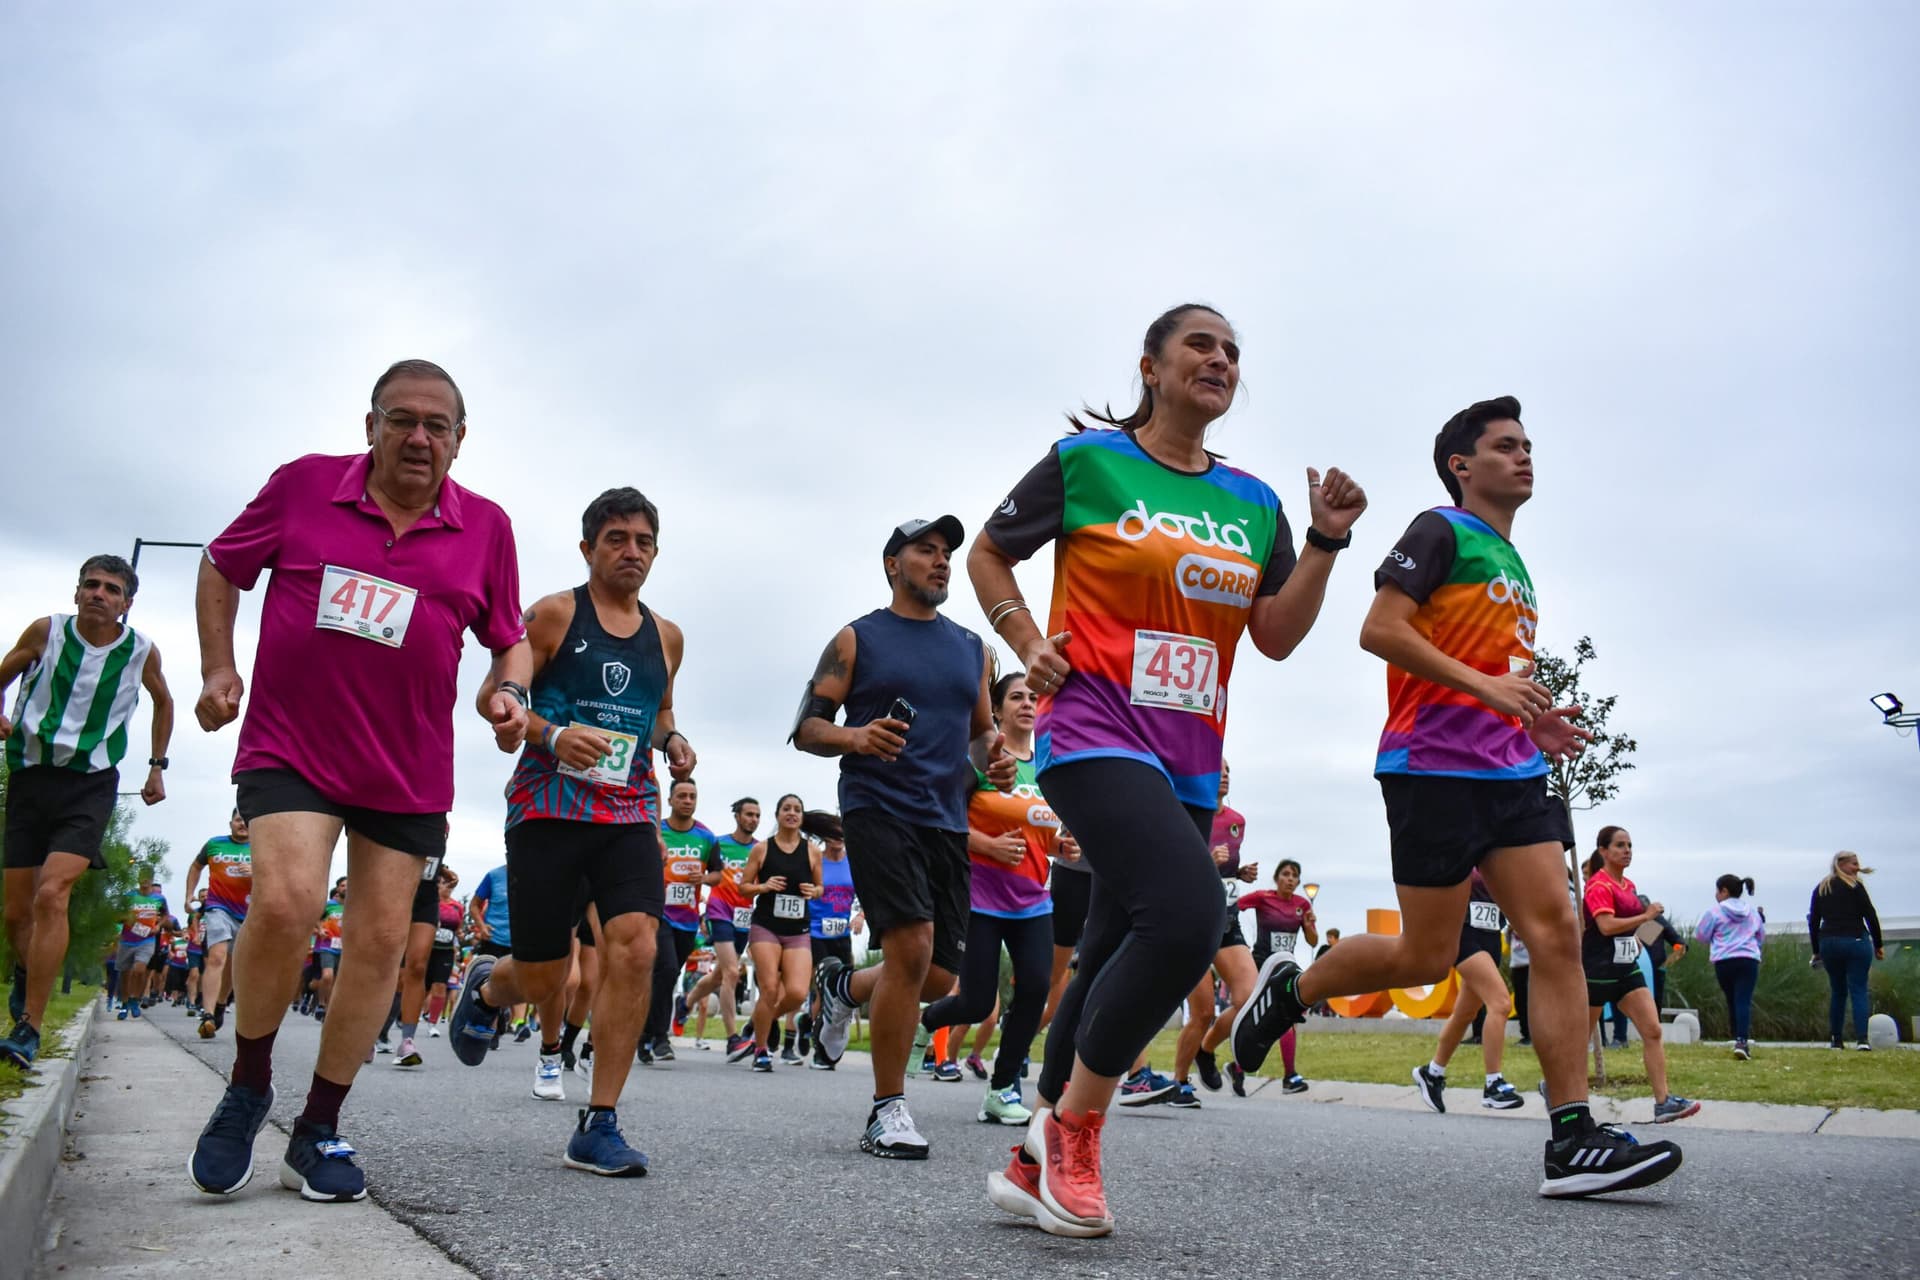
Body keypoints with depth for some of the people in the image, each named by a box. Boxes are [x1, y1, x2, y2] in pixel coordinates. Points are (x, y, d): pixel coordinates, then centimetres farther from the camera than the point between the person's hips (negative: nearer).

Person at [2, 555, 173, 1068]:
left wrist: (157, 765, 17)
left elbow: (163, 702, 20)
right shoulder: (46, 631, -2)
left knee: (52, 894, -22)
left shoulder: (142, 652, 0)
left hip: (90, 784, -2)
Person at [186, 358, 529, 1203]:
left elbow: (509, 637, 11)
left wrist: (508, 690, -9)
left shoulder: (486, 529, 0)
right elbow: (221, 568, 12)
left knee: (381, 940, 4)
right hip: (289, 745, -2)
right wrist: (218, 669, 2)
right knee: (285, 901, -22)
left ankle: (319, 1131, 21)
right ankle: (248, 1085, 6)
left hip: (409, 770, 3)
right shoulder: (303, 484, -2)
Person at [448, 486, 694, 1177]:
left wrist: (670, 739, 7)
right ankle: (487, 986, 43)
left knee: (635, 950, -17)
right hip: (549, 807, -3)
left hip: (630, 814, 3)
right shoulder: (554, 615, -1)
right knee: (543, 977, 3)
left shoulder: (666, 636, 13)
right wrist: (551, 735, -21)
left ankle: (598, 1127, -8)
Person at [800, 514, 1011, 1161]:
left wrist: (995, 756, 0)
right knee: (912, 948, -21)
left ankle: (845, 986, 38)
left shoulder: (971, 648, 17)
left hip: (946, 819, 5)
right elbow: (806, 729, 1)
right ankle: (888, 1112, -5)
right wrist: (854, 737, -20)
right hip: (878, 809, -5)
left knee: (939, 978, 5)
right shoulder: (857, 639, 4)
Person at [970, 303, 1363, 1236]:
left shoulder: (1254, 502, 14)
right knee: (1189, 912, -26)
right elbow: (988, 554, 11)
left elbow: (1277, 637, 10)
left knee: (1115, 961, 8)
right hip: (1095, 733, -6)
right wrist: (1028, 641, -4)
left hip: (1188, 762, 6)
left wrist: (1326, 540, -2)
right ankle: (1073, 1120, -7)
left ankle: (1034, 1162, 22)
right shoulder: (1088, 459, 1)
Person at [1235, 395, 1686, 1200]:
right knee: (1427, 958, -4)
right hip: (1434, 768, -8)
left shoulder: (1513, 564, 25)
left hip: (1512, 772, 8)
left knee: (1557, 934, -6)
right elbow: (1380, 628, -14)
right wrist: (1486, 685, -21)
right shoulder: (1441, 531, -1)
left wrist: (1534, 719, 13)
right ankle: (1288, 990, 20)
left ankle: (1573, 1141, -7)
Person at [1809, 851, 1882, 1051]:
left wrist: (1816, 951, 17)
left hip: (1828, 943, 4)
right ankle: (1861, 1038, -14)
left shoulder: (1820, 889, 12)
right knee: (1858, 991, -3)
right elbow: (1871, 916, -5)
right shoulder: (1854, 886, -2)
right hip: (1856, 942, -4)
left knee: (1838, 992, 13)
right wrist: (1878, 945, 2)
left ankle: (1836, 1039, 12)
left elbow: (1813, 921, 12)